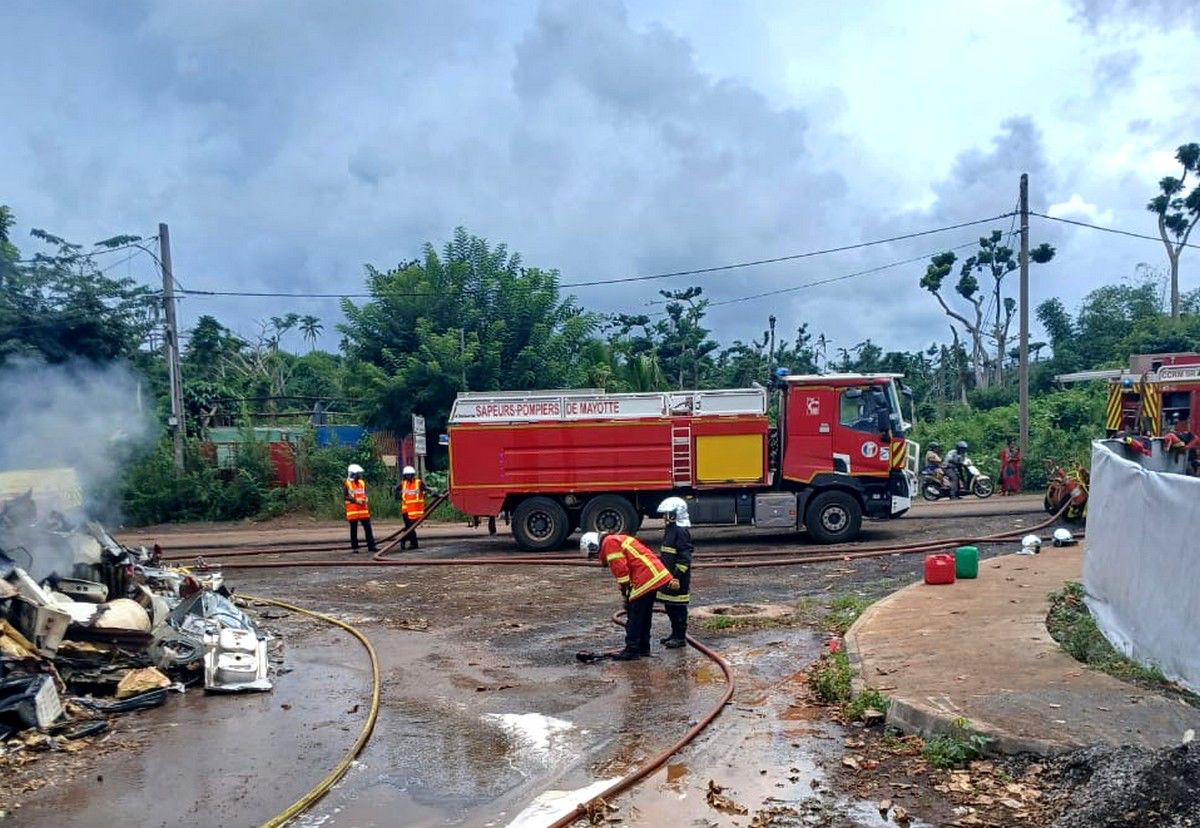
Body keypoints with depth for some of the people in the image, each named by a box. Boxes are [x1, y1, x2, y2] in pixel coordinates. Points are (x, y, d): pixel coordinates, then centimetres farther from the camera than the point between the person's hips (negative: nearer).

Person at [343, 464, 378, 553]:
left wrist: (365, 500, -3)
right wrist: (355, 500, -20)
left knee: (368, 528, 3)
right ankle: (354, 547, 9)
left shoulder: (362, 482, 14)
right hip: (352, 510, -5)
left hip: (363, 509, 5)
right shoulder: (346, 483, -4)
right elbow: (345, 496, -10)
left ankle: (371, 546, 6)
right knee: (354, 529, 2)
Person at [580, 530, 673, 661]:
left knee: (634, 617, -2)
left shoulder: (609, 543, -6)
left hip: (646, 579, -10)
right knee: (644, 615, 18)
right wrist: (628, 595, 24)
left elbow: (620, 568, -14)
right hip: (656, 576, 10)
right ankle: (643, 647, 25)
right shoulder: (617, 540, 25)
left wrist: (625, 593, -6)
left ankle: (632, 650, 1)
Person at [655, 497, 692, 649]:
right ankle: (675, 633, 27)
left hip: (678, 578, -10)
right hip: (668, 576, 10)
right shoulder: (670, 529, 14)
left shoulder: (682, 531, -17)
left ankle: (681, 637, 7)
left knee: (678, 607, -2)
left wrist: (677, 577, -23)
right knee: (669, 606, 16)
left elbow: (684, 557, -21)